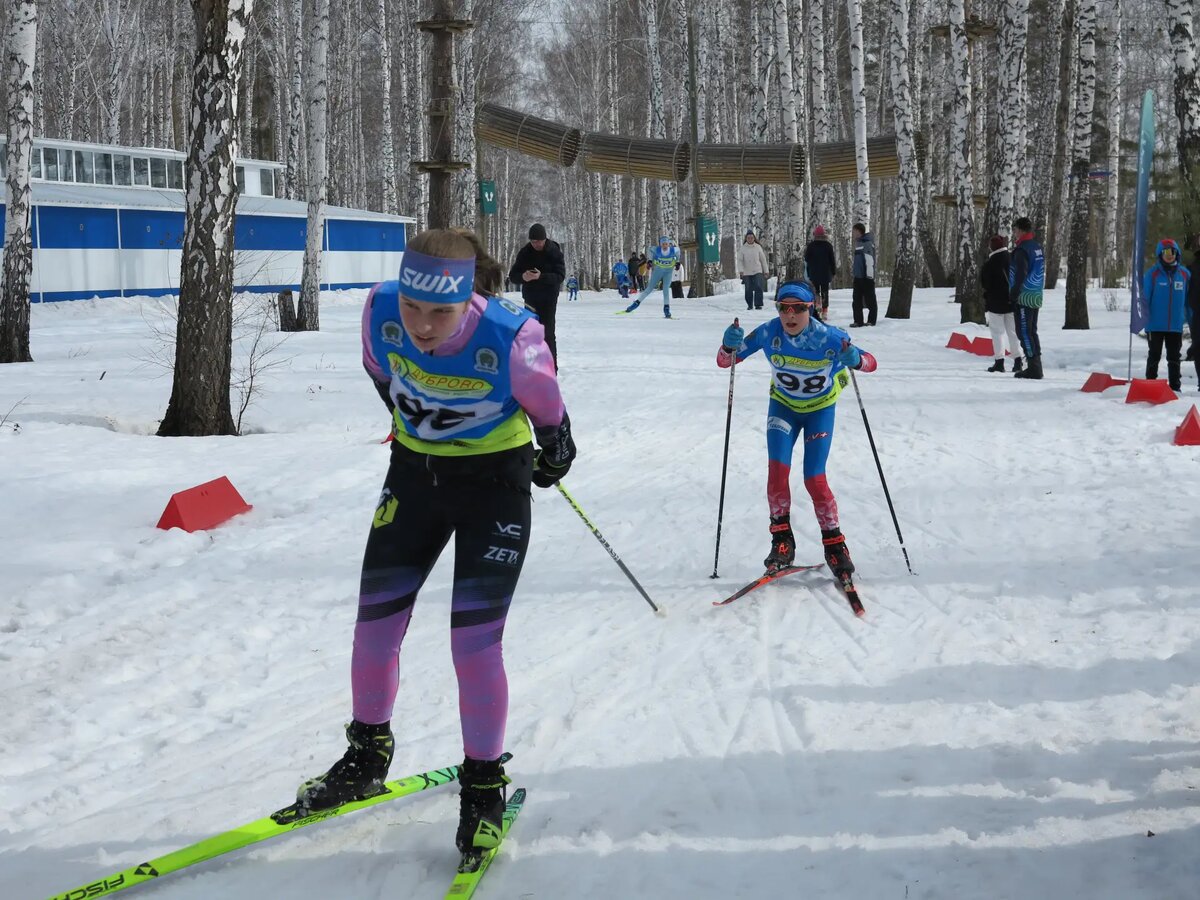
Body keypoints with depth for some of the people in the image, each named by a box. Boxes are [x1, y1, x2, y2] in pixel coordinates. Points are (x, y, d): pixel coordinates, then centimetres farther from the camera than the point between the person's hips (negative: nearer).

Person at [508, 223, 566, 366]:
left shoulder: (554, 252, -10)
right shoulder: (524, 253, -1)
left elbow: (560, 276, -17)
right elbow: (512, 276, -2)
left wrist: (541, 277, -33)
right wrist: (523, 277, -26)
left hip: (548, 300, -4)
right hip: (530, 299, 4)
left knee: (547, 333, -8)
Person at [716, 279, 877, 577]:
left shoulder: (827, 337, -29)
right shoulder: (768, 333, -24)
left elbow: (871, 363, -24)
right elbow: (724, 362, -18)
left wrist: (855, 360, -46)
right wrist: (730, 345, -41)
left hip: (820, 408, -2)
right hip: (783, 405, 2)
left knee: (814, 480, -10)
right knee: (777, 469, -16)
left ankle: (834, 543, 9)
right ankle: (782, 540, 0)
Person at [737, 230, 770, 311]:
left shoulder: (758, 247, 3)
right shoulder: (742, 248, 0)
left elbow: (763, 259, 9)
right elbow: (739, 260, -1)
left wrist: (766, 271, 9)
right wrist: (741, 270, -16)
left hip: (757, 272, 0)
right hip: (747, 273, 0)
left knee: (758, 287, -15)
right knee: (748, 290, 3)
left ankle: (758, 304, -12)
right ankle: (750, 305, 19)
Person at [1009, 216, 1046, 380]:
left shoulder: (1022, 250, -15)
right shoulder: (1037, 247, 14)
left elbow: (1021, 275, -20)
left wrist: (1013, 294, -15)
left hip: (1023, 298, -9)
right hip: (1036, 297, 9)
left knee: (1024, 333, -7)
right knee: (1032, 332, 15)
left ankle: (1033, 368, -10)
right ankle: (1036, 367, 17)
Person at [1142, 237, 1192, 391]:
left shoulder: (1185, 274, 1)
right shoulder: (1152, 273, -7)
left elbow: (1188, 300, 8)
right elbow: (1145, 299, -5)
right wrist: (1146, 322, -9)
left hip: (1176, 326, 2)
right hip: (1156, 325, -2)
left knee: (1174, 358, 11)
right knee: (1154, 357, 7)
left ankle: (1175, 387, 19)